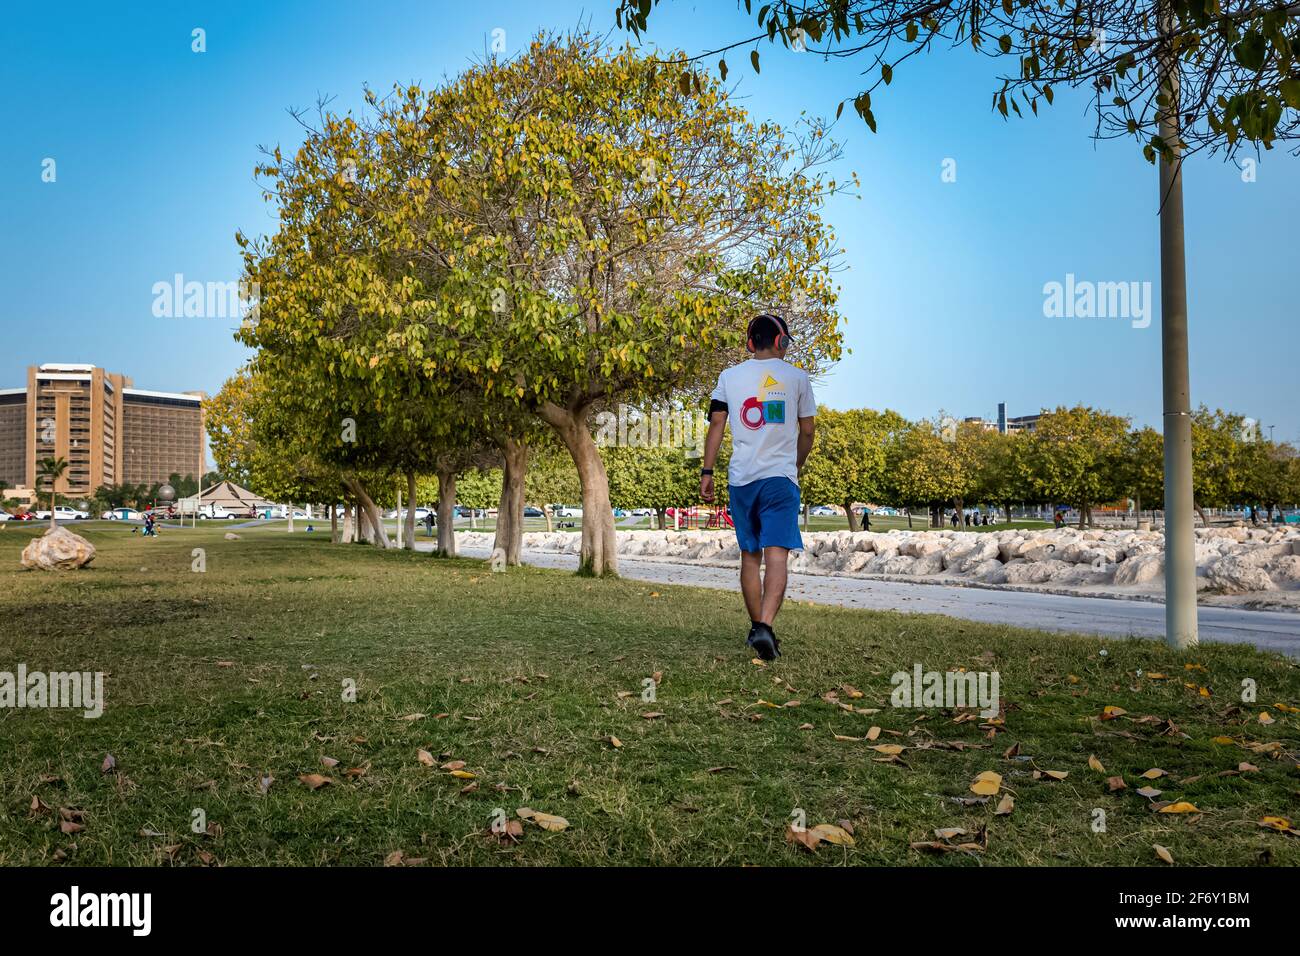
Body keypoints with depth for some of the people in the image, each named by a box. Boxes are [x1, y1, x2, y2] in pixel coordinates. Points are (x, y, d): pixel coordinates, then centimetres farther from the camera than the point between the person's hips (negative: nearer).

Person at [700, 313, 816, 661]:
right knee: (777, 556, -9)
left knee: (750, 557, 13)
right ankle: (765, 626, -25)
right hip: (781, 476, -2)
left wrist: (706, 471, 6)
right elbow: (807, 432, 11)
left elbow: (716, 425, 3)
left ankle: (757, 627, 21)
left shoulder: (730, 376, 8)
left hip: (741, 478, 2)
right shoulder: (797, 377, 5)